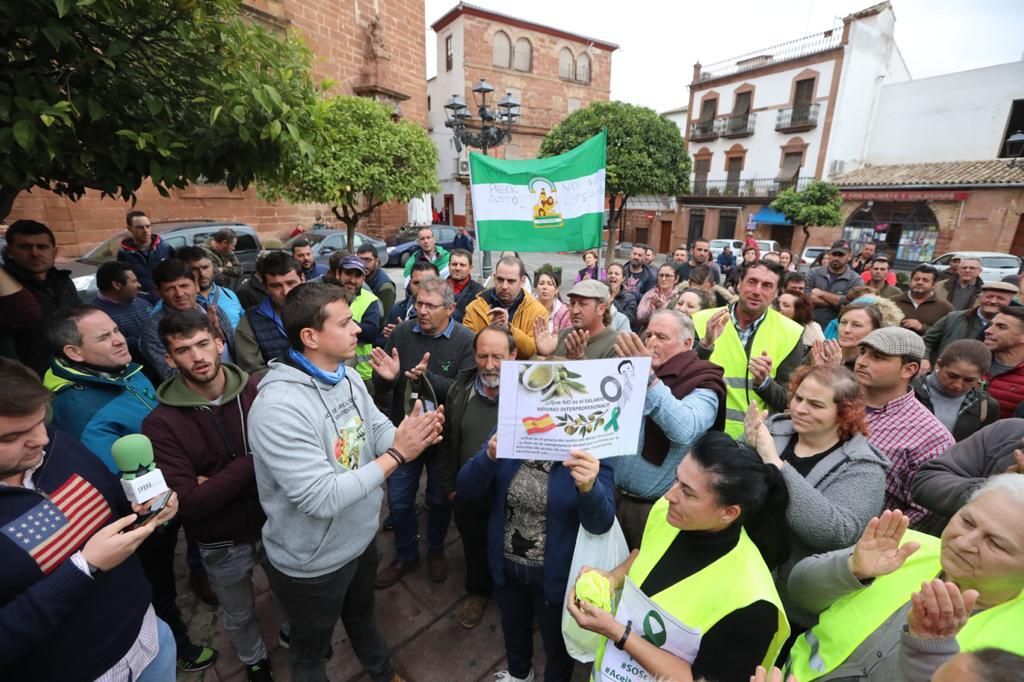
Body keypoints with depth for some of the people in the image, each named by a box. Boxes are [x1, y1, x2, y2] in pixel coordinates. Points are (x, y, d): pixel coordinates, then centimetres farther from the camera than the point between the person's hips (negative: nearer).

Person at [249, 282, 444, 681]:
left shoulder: (347, 378, -7)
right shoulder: (278, 407, -34)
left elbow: (381, 430, -5)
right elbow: (322, 498, -35)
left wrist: (415, 434, -27)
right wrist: (397, 455, -33)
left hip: (360, 538, 8)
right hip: (312, 564, -7)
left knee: (363, 615, 35)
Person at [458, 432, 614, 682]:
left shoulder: (586, 451, -23)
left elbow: (601, 522, -26)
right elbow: (466, 489, -19)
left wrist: (588, 488, -48)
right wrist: (490, 456, -40)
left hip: (553, 574, -3)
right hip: (506, 565, 3)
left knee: (555, 639, 25)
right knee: (512, 626, 32)